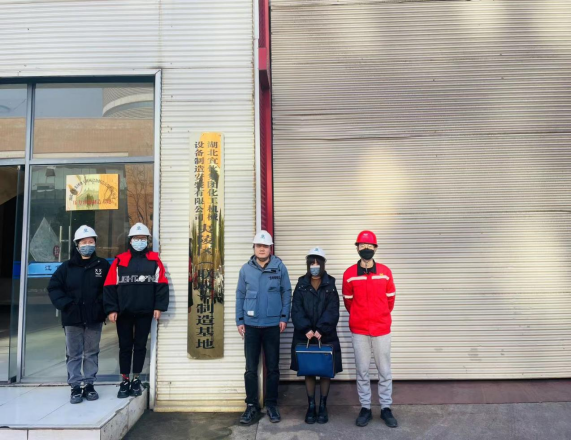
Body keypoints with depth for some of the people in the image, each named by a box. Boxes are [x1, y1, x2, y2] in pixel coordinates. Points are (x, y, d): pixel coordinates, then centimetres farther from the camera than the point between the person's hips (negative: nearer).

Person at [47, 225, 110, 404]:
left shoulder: (103, 265, 0)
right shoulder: (67, 266, 1)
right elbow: (53, 287, 2)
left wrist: (102, 303, -11)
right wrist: (65, 304, -10)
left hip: (94, 318, 0)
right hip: (72, 318, 0)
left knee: (91, 353, 10)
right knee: (73, 354, 7)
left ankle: (89, 384, 20)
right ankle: (75, 387, 16)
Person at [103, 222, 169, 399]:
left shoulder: (154, 260, 4)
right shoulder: (120, 261, 3)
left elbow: (161, 285, 1)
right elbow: (110, 286, 1)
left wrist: (159, 306, -6)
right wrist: (111, 309, -6)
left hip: (145, 312, 0)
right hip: (123, 312, 0)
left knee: (140, 345, 10)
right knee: (125, 346, 9)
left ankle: (136, 379, 23)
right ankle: (124, 381, 22)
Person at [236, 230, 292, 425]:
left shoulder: (279, 267, -4)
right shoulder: (246, 269, 0)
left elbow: (286, 292, 0)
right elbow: (240, 295, 4)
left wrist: (284, 317, -5)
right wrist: (239, 320, 1)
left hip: (272, 325, -1)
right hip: (251, 324, 1)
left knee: (272, 367, 10)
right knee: (250, 368, 7)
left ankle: (271, 405, 25)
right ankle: (252, 406, 20)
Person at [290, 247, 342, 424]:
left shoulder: (330, 285, 0)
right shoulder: (301, 284, 2)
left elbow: (332, 311, -9)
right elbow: (296, 310, -6)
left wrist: (321, 329, -22)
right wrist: (306, 329, -20)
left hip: (326, 336, 0)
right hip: (304, 336, 1)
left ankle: (323, 406, 21)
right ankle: (311, 406, 20)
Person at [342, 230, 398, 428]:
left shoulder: (385, 272, -2)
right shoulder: (349, 274, -4)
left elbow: (390, 299, 9)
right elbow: (348, 301, 8)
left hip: (382, 329, 1)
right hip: (358, 330, 0)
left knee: (384, 371, 8)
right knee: (362, 371, 8)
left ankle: (386, 408, 22)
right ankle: (365, 408, 21)